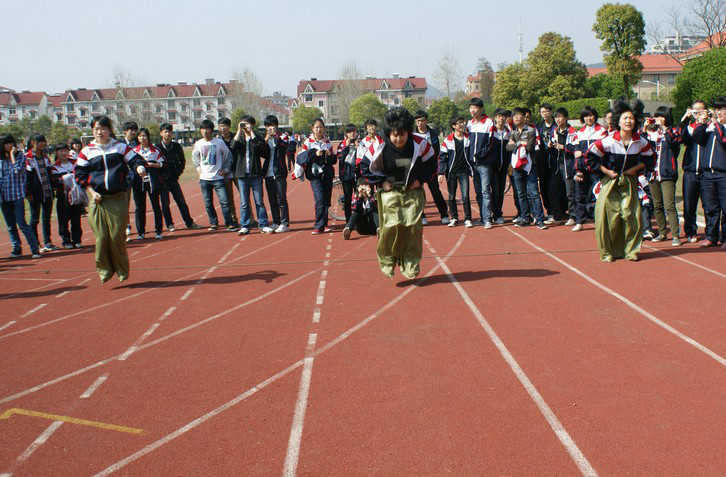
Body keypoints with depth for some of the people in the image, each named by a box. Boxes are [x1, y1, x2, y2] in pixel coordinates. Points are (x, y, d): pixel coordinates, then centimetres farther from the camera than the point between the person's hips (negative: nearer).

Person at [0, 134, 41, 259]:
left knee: (22, 224, -10)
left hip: (17, 195, -5)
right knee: (10, 225, 9)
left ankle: (35, 249, -7)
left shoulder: (20, 155, -1)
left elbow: (18, 170, -18)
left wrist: (12, 155, -12)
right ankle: (16, 249, 18)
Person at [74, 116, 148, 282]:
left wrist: (139, 167, -18)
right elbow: (80, 174, 8)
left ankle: (122, 270, 13)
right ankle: (104, 269, 11)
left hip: (118, 198, -1)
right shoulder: (86, 151, 8)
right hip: (97, 199, 1)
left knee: (117, 235, -2)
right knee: (101, 236, -4)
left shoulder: (121, 147, 8)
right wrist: (92, 192, -3)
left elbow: (134, 159, 6)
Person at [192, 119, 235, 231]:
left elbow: (228, 155, 7)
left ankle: (229, 224, -3)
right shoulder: (198, 144, 5)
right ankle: (213, 223, 18)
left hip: (218, 177, -3)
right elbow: (194, 157, 22)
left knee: (224, 201, -10)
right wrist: (198, 168, 10)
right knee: (208, 203, 6)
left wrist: (225, 169, 2)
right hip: (204, 179, 3)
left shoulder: (219, 142, -3)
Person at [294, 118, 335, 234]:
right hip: (315, 174, -4)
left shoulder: (328, 142, 10)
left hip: (327, 174, 4)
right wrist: (314, 154, -17)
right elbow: (300, 158, -6)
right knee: (320, 199, -16)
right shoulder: (308, 142, 0)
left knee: (327, 200, 5)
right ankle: (319, 226, -12)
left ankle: (324, 224, 17)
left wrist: (330, 155, -7)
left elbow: (334, 160, 14)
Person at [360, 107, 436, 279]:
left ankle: (410, 266, 5)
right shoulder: (379, 147, -14)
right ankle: (387, 261, 5)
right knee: (391, 226, -15)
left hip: (413, 193, 2)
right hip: (390, 194, -1)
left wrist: (420, 179, -4)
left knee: (413, 227, -7)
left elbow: (431, 163, 7)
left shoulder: (420, 144, -10)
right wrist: (381, 182, -6)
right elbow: (365, 167, 0)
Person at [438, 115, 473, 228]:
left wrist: (472, 170, 1)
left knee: (465, 196, -6)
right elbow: (442, 157, -1)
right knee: (451, 197, 6)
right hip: (451, 172, 0)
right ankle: (454, 218, 19)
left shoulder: (469, 138, 2)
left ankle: (468, 219, 1)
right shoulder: (448, 140, -3)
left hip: (464, 172, 0)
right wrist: (441, 173, -7)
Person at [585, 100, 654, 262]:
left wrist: (636, 168, -2)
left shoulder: (641, 142, -4)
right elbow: (590, 157, -7)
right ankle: (608, 252, 9)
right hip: (610, 182, -3)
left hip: (629, 182, 3)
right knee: (609, 217, -4)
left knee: (632, 215, -5)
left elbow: (649, 158, 14)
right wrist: (606, 171, -8)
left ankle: (631, 250, 10)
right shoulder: (608, 141, -15)